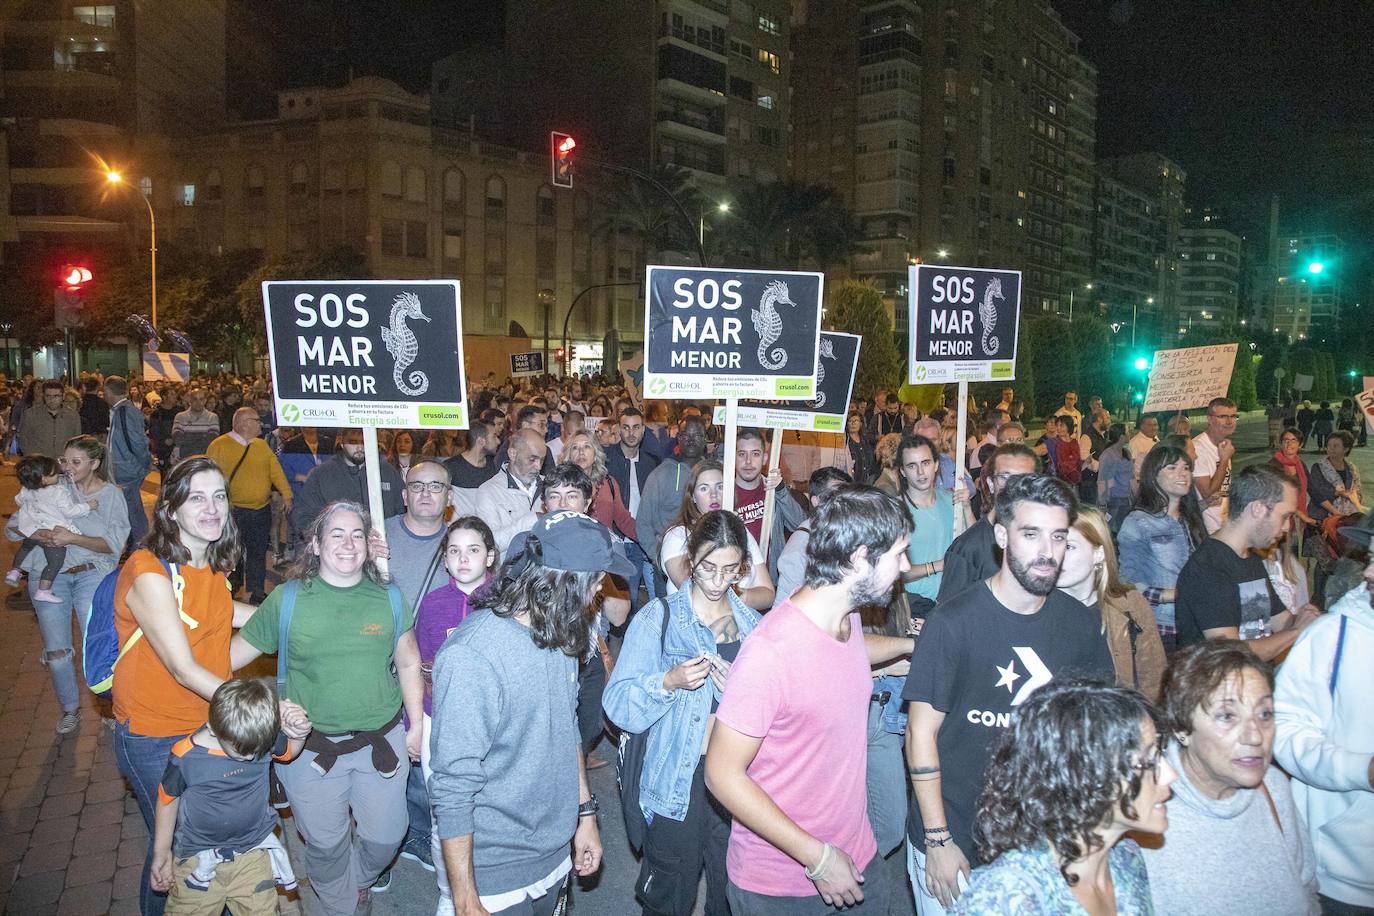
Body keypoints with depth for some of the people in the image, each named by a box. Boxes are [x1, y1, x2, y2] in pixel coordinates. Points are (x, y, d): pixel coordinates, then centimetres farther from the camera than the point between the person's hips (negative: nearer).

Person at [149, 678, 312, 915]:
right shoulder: (185, 757, -20)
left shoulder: (265, 738, -14)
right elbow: (168, 800, -1)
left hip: (253, 853, 2)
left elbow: (289, 751, 11)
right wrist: (161, 853, 10)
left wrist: (298, 735, -13)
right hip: (197, 858, -1)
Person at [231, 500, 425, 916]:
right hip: (312, 747, -1)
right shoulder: (287, 599, -6)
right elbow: (237, 652, 0)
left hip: (381, 740, 1)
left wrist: (416, 724, 7)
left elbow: (408, 664, 6)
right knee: (325, 842, 13)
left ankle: (359, 880, 47)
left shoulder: (389, 598, -2)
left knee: (386, 835, 12)